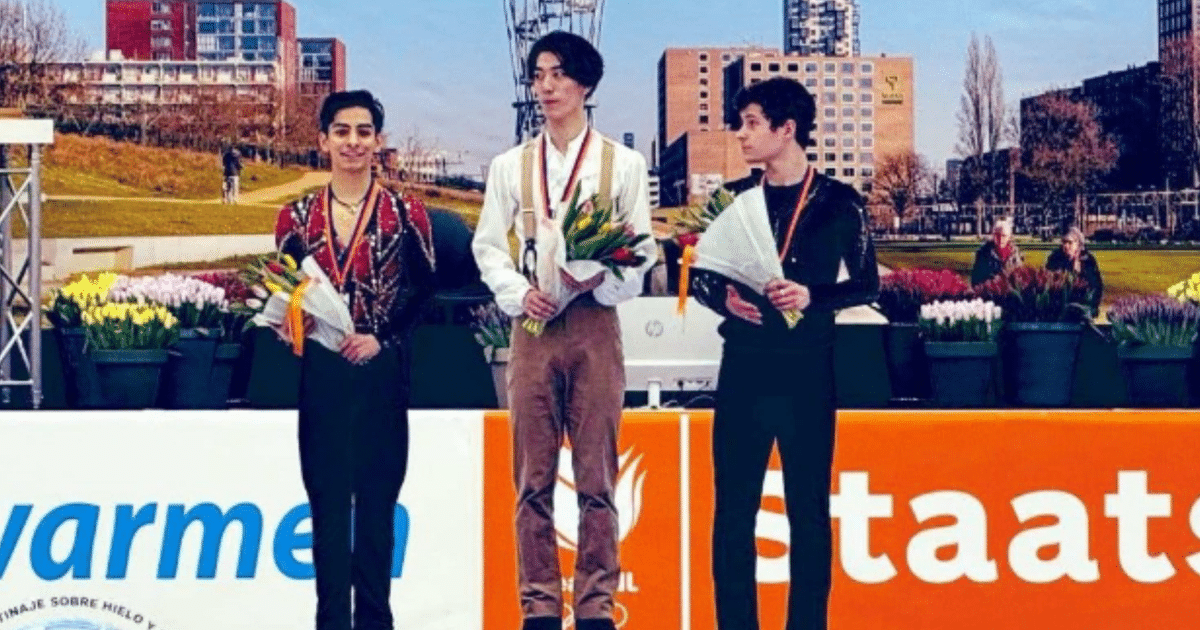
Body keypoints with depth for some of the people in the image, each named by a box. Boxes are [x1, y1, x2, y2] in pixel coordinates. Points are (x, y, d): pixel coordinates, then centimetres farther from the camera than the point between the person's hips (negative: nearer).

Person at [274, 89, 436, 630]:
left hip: (382, 375, -1)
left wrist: (382, 339, -12)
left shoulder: (404, 214, 3)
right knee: (327, 500, 3)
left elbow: (424, 293, -2)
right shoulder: (297, 217, 8)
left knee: (377, 499, 3)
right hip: (320, 376, 1)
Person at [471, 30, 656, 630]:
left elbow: (642, 248, 5)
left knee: (596, 476, -1)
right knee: (534, 478, 1)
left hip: (596, 325, -1)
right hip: (533, 326, 2)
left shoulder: (622, 163, 7)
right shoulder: (510, 166, 12)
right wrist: (519, 293, -7)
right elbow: (487, 246, 10)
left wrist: (603, 280, -15)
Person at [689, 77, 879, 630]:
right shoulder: (734, 199, 8)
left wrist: (812, 296, -15)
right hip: (744, 366, 3)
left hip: (807, 368, -2)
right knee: (734, 506, 4)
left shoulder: (838, 202, 0)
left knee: (808, 508, 3)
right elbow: (699, 275, 11)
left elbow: (866, 283, 1)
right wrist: (724, 297, -10)